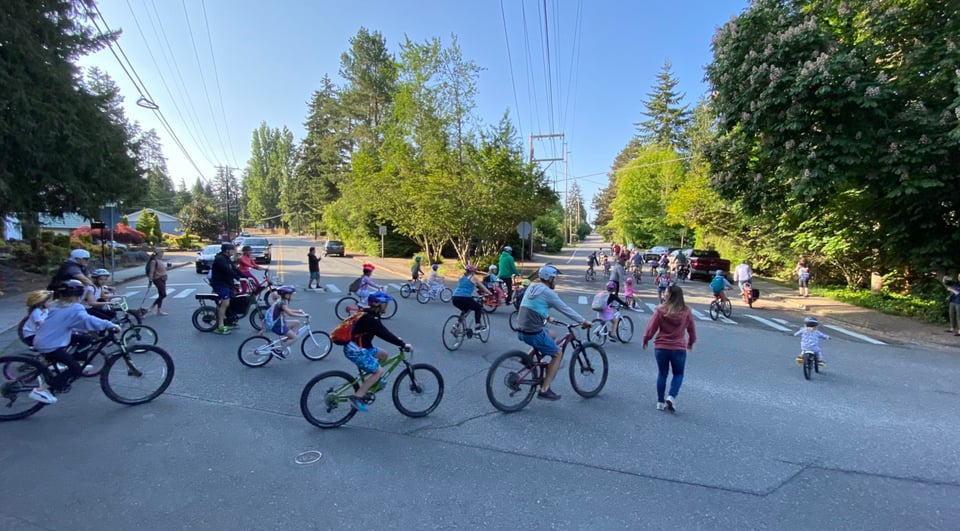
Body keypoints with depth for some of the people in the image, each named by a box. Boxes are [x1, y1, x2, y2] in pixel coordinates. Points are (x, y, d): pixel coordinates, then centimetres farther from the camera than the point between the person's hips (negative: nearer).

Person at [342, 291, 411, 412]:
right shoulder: (371, 319, -23)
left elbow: (382, 332, 17)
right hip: (355, 351, -10)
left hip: (359, 347, 10)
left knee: (383, 355, 16)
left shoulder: (369, 315, 7)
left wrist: (398, 339, 14)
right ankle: (357, 397, -8)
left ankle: (374, 381, 26)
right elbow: (384, 335, -25)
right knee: (379, 371, -9)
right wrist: (403, 344, -19)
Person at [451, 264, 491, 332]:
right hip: (465, 298, -6)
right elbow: (482, 287, 17)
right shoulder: (473, 277, 8)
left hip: (455, 299, 6)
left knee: (465, 310, 34)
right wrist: (490, 294, 30)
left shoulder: (462, 277, 23)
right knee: (478, 307, 19)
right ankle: (477, 326, 11)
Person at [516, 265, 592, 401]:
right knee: (558, 354, 8)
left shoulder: (532, 287, 13)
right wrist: (583, 321, 5)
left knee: (551, 335, 30)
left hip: (521, 330, 8)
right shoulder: (548, 292, -11)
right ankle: (544, 390, 5)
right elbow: (566, 309, -5)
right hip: (533, 333, -8)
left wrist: (547, 317, 37)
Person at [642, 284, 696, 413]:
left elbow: (651, 328, -8)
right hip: (679, 348, 1)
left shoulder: (660, 310, -12)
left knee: (662, 374, 14)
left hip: (661, 347, 0)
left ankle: (660, 402, 18)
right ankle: (671, 397, -2)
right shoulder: (686, 312, -5)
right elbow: (692, 330, 7)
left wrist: (645, 340, 10)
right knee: (678, 374, 17)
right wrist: (691, 343, 26)